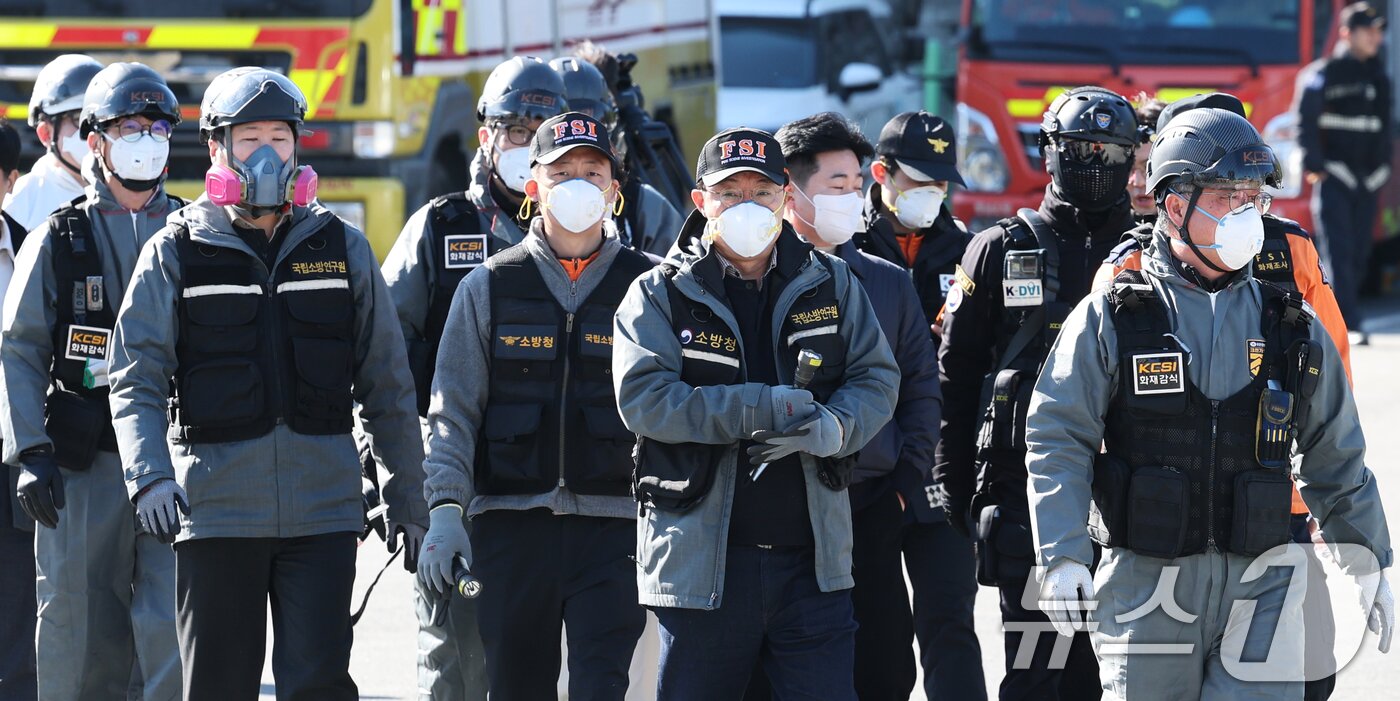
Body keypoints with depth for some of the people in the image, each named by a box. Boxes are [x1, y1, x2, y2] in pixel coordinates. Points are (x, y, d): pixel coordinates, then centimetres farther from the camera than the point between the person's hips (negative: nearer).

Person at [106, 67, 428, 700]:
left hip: (322, 511, 1)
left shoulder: (341, 248, 9)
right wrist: (149, 475, -19)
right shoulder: (176, 254, 3)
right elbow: (136, 380, -3)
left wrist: (407, 492, 12)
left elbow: (386, 382, 13)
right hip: (216, 512, 0)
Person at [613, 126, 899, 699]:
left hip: (813, 560, 2)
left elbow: (877, 379, 6)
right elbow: (643, 399, -13)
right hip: (701, 560, -2)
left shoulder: (830, 284, 9)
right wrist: (764, 410, -19)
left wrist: (829, 429, -17)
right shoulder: (661, 295, 0)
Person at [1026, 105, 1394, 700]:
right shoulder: (1110, 319, 0)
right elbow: (1057, 441, -2)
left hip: (1258, 587, 2)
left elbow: (1337, 460, 18)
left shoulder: (1292, 327, 10)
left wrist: (1368, 563, 19)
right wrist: (1061, 557, -13)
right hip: (1146, 583, -2)